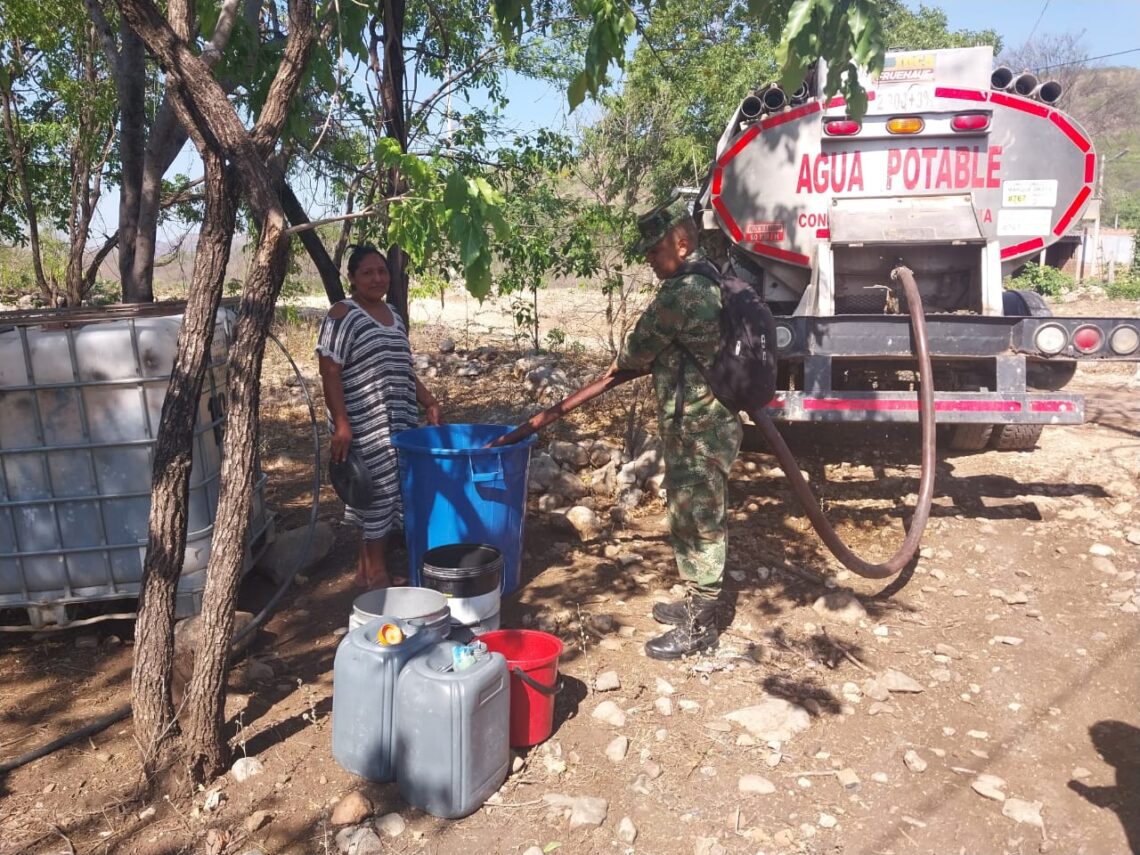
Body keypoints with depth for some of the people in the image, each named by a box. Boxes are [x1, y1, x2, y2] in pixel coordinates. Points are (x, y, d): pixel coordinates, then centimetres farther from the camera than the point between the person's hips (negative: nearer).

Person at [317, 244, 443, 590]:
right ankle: (376, 574, 10)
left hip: (397, 424, 8)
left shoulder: (393, 315, 15)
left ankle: (367, 568, 24)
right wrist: (341, 426, -21)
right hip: (364, 427, -7)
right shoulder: (342, 316, -9)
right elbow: (330, 374, -15)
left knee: (383, 498, 12)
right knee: (376, 496, -2)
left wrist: (430, 403, 14)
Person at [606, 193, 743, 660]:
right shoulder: (712, 281, 12)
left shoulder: (683, 293, -21)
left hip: (695, 432, -10)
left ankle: (698, 627, 14)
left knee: (695, 524, 0)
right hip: (708, 423, 10)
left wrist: (622, 361, 11)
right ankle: (699, 602, 35)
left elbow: (640, 348, -9)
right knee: (700, 520, 20)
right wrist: (642, 360, 15)